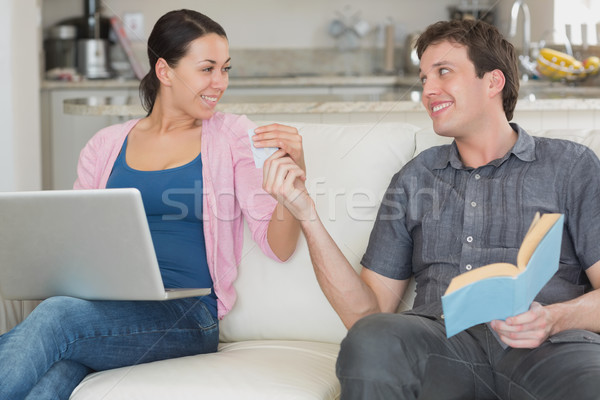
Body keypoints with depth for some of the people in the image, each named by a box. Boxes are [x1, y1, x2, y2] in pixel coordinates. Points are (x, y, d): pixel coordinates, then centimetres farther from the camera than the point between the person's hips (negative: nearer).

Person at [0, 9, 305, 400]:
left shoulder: (232, 136, 10)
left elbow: (278, 247, 2)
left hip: (187, 315, -2)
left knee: (56, 315, -33)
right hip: (105, 307, 2)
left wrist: (294, 174, -16)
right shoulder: (107, 145, 18)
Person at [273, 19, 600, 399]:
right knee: (371, 341, -31)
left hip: (552, 345, -4)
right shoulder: (414, 179, 25)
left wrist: (553, 318, -16)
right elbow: (365, 313, 17)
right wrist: (307, 215, 7)